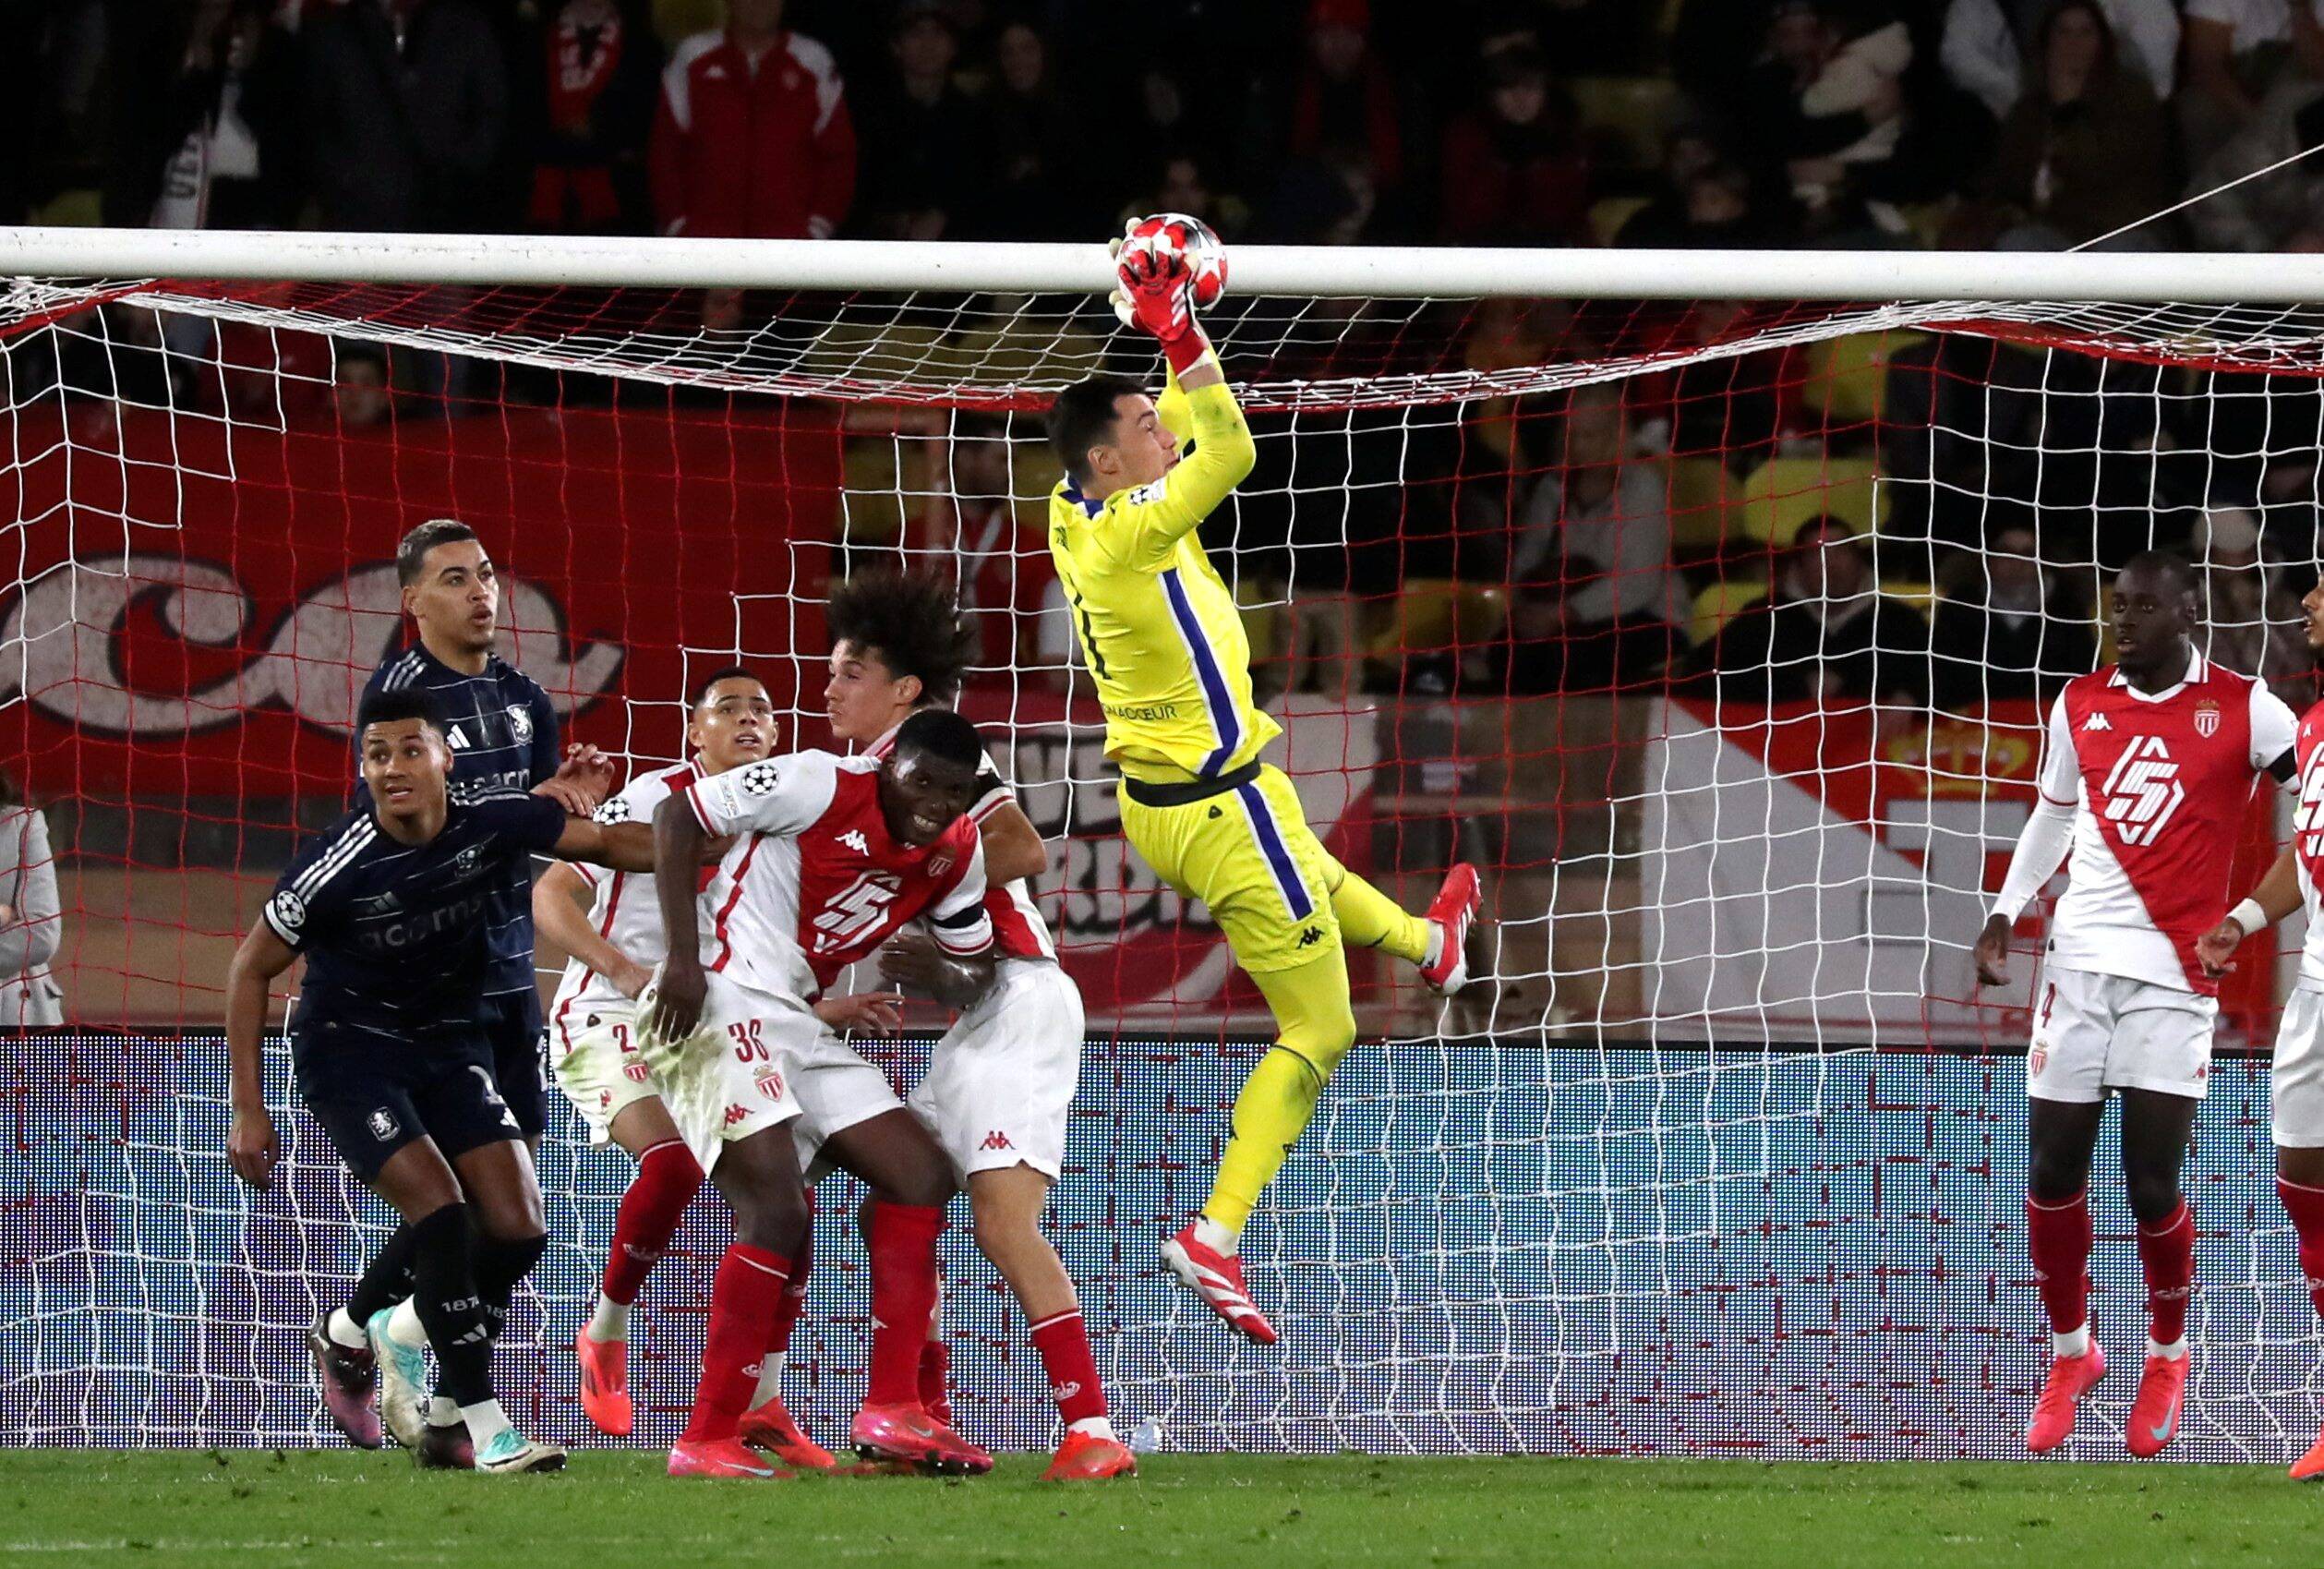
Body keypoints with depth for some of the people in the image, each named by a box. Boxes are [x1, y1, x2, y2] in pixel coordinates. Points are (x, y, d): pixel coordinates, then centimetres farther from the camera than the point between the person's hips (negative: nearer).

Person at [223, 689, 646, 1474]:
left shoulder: (493, 821, -15)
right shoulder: (337, 865, -23)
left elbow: (609, 843, 2)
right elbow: (251, 970, -11)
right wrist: (249, 1110, -10)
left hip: (452, 1041, 5)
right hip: (349, 1049, -5)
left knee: (517, 1229, -5)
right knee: (441, 1211, -22)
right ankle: (484, 1425, -17)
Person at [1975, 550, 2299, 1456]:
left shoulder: (2242, 710, -3)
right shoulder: (2080, 705, 10)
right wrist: (2004, 913, 14)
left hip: (2175, 974, -4)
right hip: (2080, 962, 4)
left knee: (2154, 1186, -7)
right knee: (2052, 1174, 2)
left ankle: (2168, 1355, 17)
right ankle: (2071, 1351, 23)